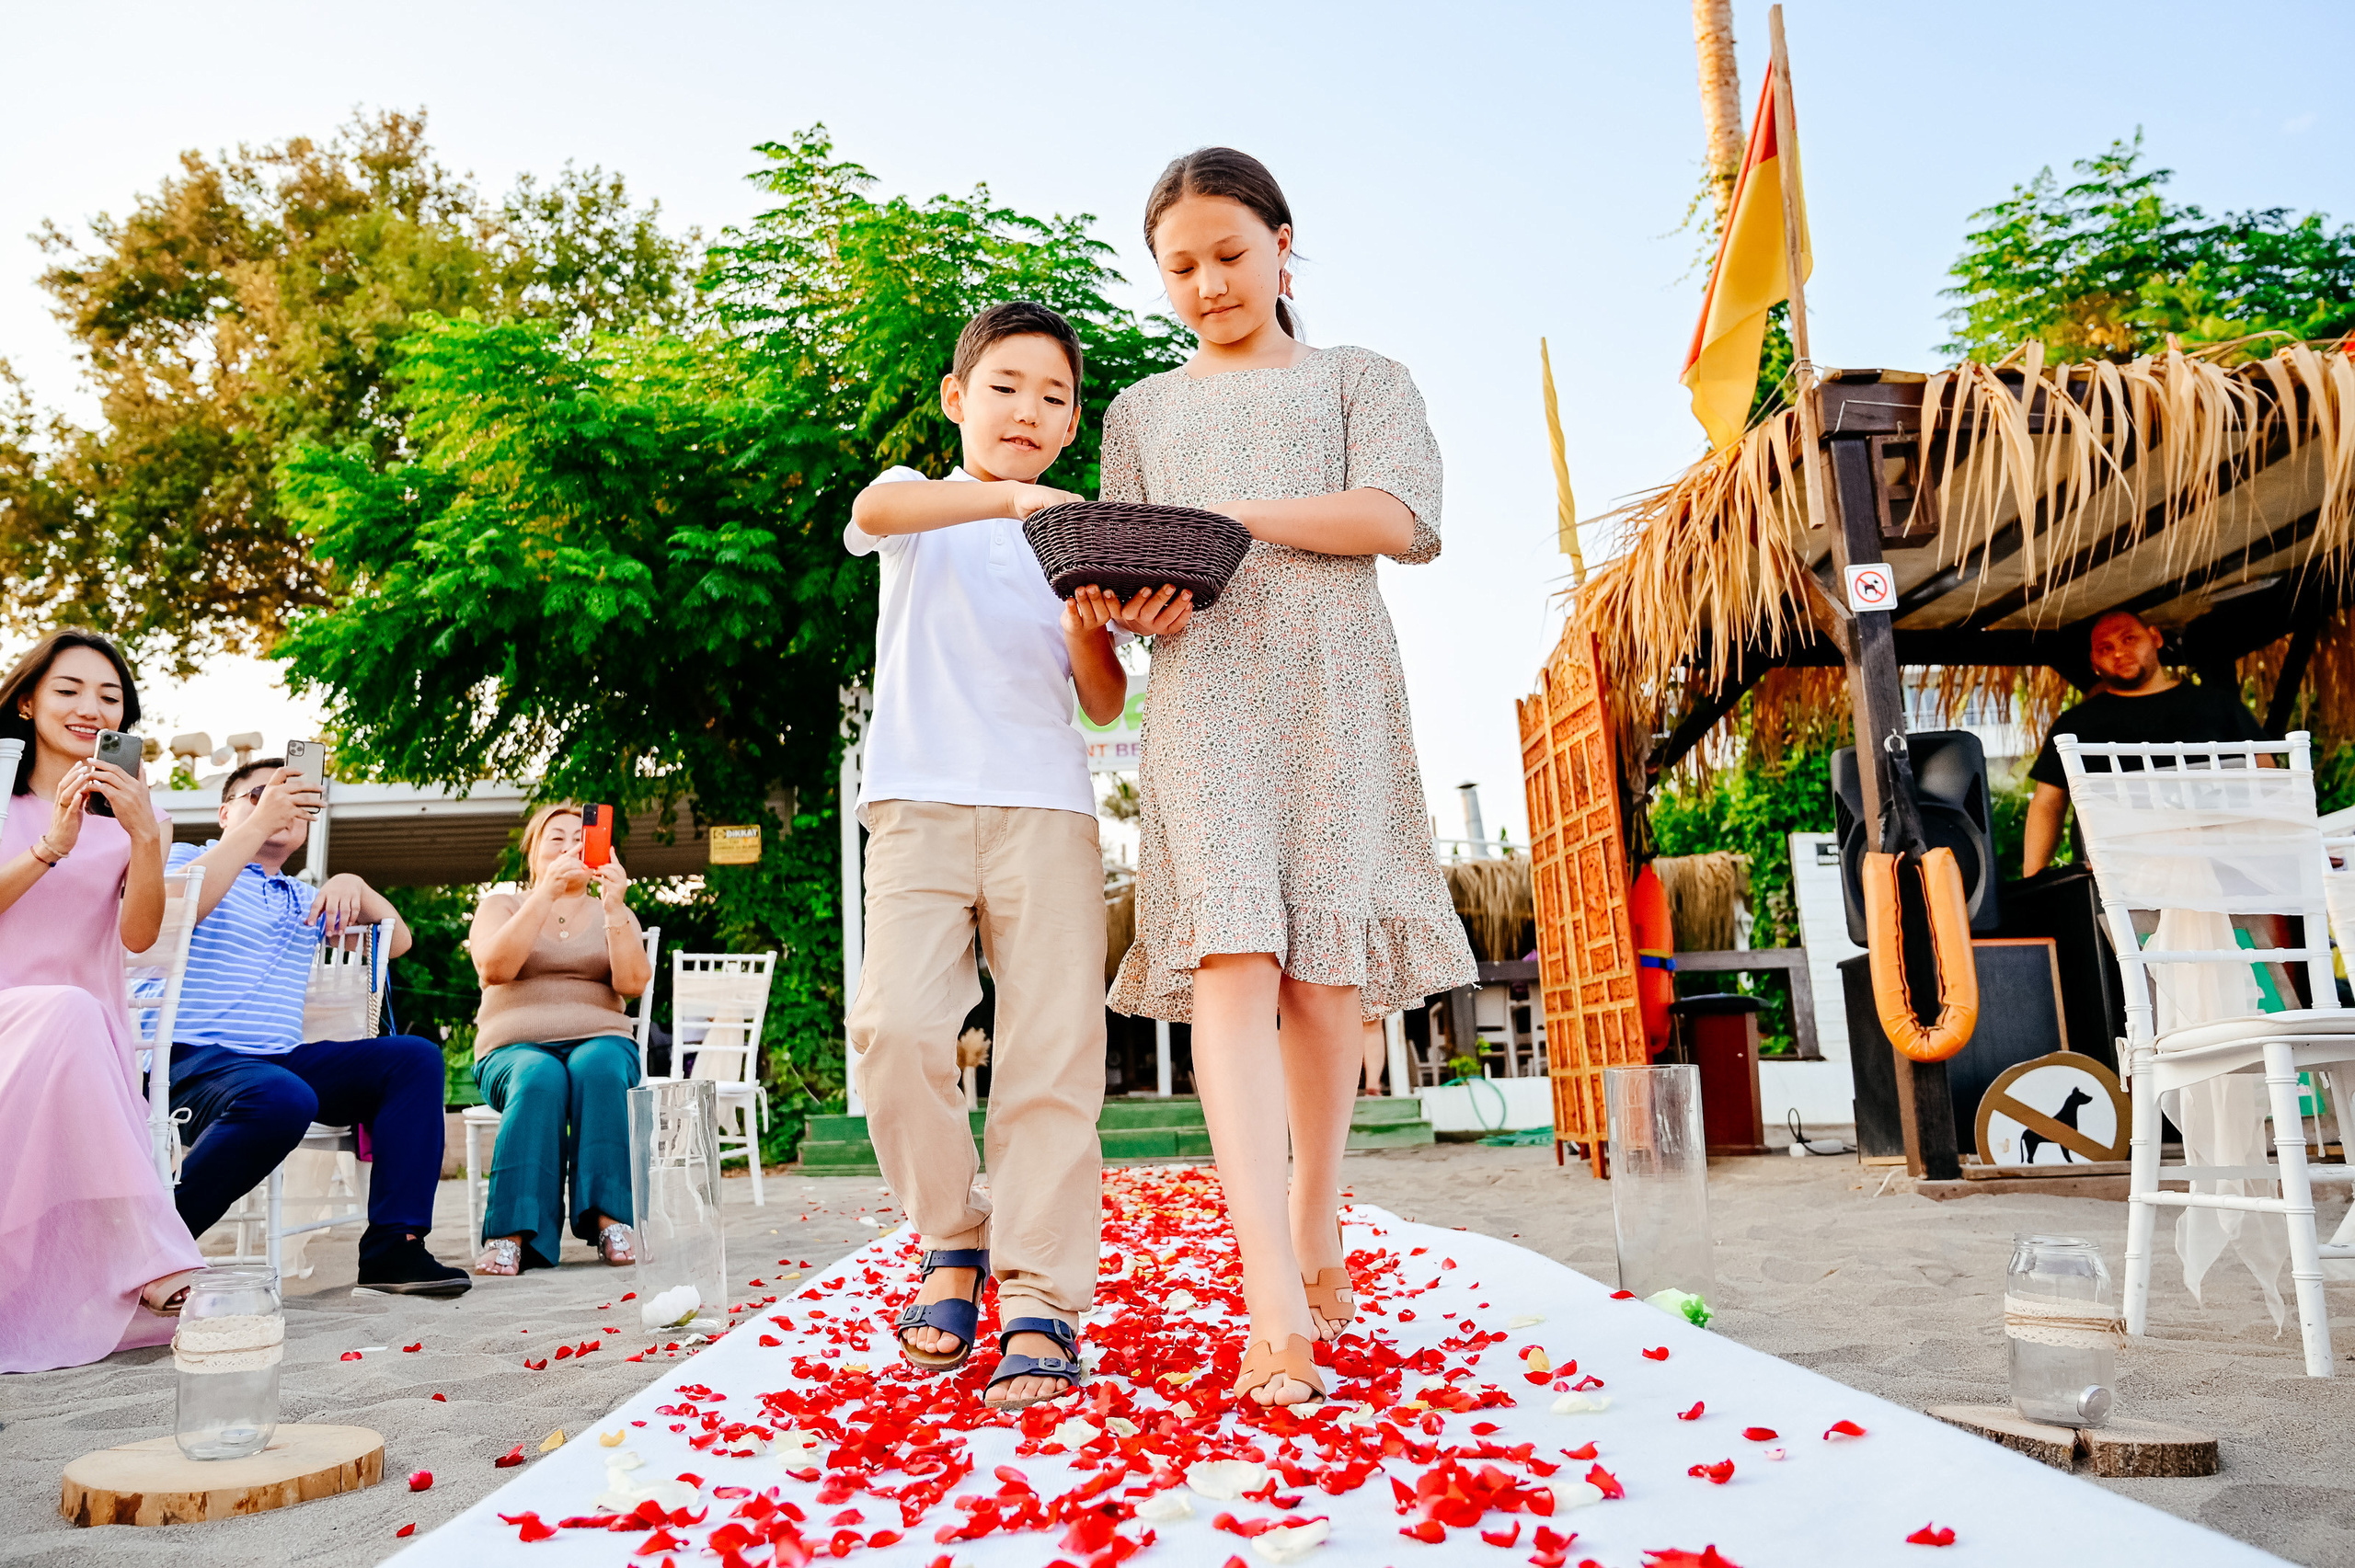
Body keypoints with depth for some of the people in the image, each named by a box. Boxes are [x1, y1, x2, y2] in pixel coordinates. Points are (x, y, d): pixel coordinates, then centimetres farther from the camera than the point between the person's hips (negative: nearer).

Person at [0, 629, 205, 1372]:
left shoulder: (135, 814, 15)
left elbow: (139, 935, -1)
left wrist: (147, 838, -15)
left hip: (93, 1042, 2)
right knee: (69, 1016, -38)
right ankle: (157, 1260, -42)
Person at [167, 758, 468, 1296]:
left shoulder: (305, 898, 29)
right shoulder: (190, 857, 12)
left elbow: (396, 941, 22)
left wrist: (354, 885, 3)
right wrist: (259, 822, -15)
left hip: (285, 1059, 7)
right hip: (194, 1058, -7)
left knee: (414, 1057, -14)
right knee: (282, 1098, -39)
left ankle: (393, 1247, -19)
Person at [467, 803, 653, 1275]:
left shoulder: (613, 915, 17)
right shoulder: (501, 905, 15)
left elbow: (633, 983, -3)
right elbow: (493, 968, -9)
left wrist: (614, 907, -15)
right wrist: (545, 892, -17)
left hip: (600, 1041, 1)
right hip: (515, 1048, -1)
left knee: (596, 1068, -35)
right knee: (541, 1076, -36)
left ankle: (608, 1219, -36)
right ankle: (514, 1234, -40)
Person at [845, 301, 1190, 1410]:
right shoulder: (921, 505, 14)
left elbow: (1106, 704, 10)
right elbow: (874, 508, -15)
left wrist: (1088, 631, -11)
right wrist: (1006, 495, -31)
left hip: (1046, 807, 2)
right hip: (920, 800, -1)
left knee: (1052, 1050, -8)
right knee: (898, 1028, -15)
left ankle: (1042, 1303, -3)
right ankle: (955, 1243, 7)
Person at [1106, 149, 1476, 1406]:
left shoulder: (1356, 379, 18)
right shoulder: (1142, 412, 25)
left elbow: (1400, 518, 0)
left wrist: (1236, 514, -9)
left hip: (1336, 689, 0)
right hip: (1203, 696, 1)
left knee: (1329, 970, -4)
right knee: (1229, 956, -18)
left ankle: (1314, 1236, 17)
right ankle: (1276, 1300, -24)